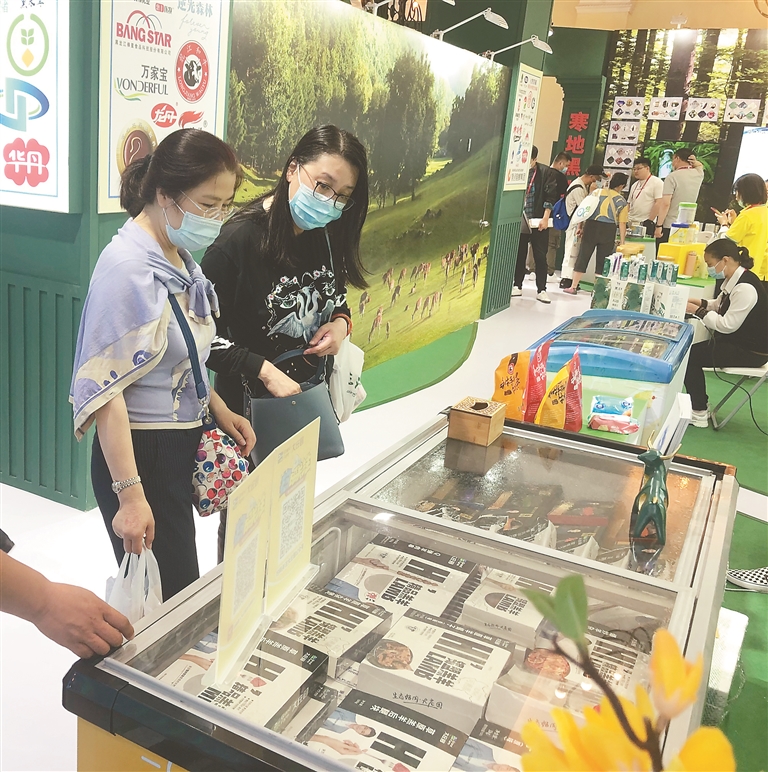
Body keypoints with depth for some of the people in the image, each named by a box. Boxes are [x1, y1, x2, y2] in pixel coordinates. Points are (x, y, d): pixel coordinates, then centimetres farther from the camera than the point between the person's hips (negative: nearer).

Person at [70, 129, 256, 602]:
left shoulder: (180, 256, 6)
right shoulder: (127, 266, -20)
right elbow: (105, 387, -23)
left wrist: (219, 409, 12)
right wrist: (129, 495, -24)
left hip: (181, 445, 9)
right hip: (142, 454, -8)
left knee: (179, 591, 18)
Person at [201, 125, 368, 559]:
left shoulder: (327, 236, -1)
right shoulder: (242, 238, -21)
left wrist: (341, 323, -7)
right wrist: (265, 372, -26)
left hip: (307, 402, 7)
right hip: (251, 406, -6)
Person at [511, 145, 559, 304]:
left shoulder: (545, 172, -2)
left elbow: (550, 196, -4)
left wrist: (545, 218, -10)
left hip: (539, 222, -2)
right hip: (519, 221, 2)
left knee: (540, 256, 1)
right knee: (519, 255, 10)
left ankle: (541, 290, 6)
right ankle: (517, 286, 21)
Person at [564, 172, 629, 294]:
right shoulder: (622, 201, 3)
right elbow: (622, 223, -1)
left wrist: (580, 226, 13)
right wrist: (622, 241, 2)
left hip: (591, 226, 1)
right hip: (608, 230, -1)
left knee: (583, 257, 6)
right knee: (602, 261, 8)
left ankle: (574, 287, 6)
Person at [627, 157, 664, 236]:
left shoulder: (657, 182, -2)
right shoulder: (635, 185, 21)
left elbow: (659, 203, -10)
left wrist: (650, 221, -15)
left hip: (646, 224, -7)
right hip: (632, 224, 7)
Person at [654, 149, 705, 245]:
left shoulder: (672, 176, -9)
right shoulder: (699, 175, 10)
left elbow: (665, 203, -17)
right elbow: (700, 165, 36)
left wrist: (658, 226, -15)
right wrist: (694, 162, 13)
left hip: (669, 226, -6)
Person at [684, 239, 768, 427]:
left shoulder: (745, 287, -27)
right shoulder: (734, 280, 3)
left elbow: (727, 325, -26)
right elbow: (719, 305, 16)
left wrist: (698, 311, -17)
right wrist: (699, 303, -1)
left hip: (750, 351, -9)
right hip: (737, 340, 9)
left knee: (690, 356, -10)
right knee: (691, 350, 5)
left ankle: (699, 414, 2)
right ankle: (697, 405, 15)